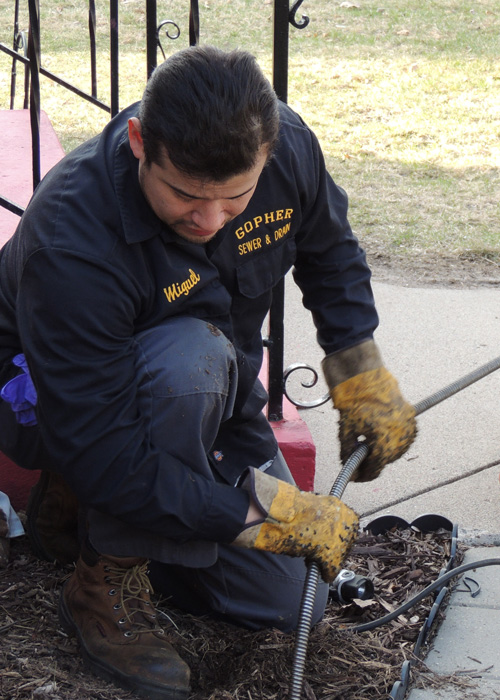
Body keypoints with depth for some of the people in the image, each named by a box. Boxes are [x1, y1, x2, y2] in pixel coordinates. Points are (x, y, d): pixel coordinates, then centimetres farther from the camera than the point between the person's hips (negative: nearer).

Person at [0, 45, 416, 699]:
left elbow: (329, 249, 4)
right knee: (188, 357, -40)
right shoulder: (69, 242, -39)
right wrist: (268, 512, -38)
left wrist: (362, 372, -3)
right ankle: (108, 580, -19)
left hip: (207, 400, 6)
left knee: (290, 602, 0)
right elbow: (103, 457, -38)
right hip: (53, 397, -6)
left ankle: (79, 503, 16)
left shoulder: (288, 145, -22)